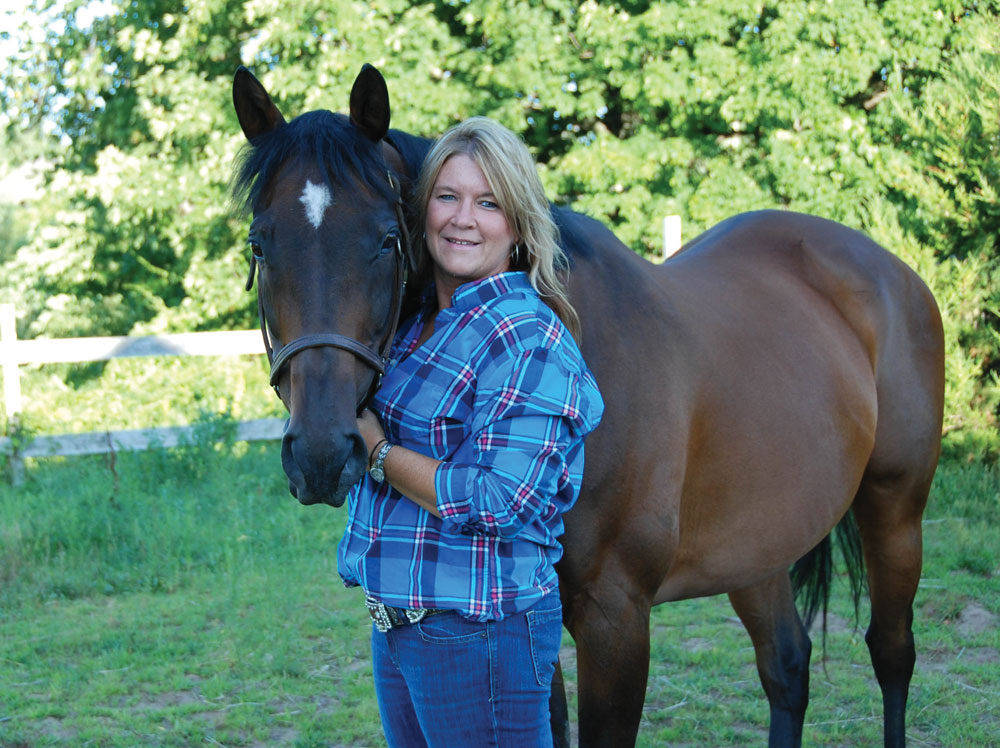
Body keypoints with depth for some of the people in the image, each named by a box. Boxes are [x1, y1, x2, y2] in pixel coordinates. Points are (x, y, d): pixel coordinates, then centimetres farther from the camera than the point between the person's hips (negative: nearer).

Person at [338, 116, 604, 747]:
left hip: (481, 633, -8)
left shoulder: (530, 336, -15)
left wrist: (374, 448, -15)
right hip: (395, 623, 8)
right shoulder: (415, 322, 10)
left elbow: (495, 502, -22)